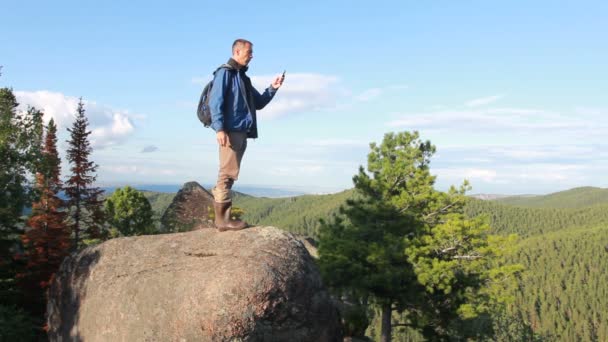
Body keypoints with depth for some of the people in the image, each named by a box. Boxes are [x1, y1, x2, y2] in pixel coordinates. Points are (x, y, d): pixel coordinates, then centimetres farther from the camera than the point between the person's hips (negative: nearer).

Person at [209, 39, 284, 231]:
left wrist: (272, 89, 10)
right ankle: (223, 219, -10)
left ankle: (222, 217, 13)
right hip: (230, 131, -9)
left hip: (241, 132, 9)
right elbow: (215, 102, -13)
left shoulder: (243, 78, 24)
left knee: (229, 174, 9)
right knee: (228, 173, -11)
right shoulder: (225, 72, -3)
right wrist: (220, 128, -22)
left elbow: (259, 103, 26)